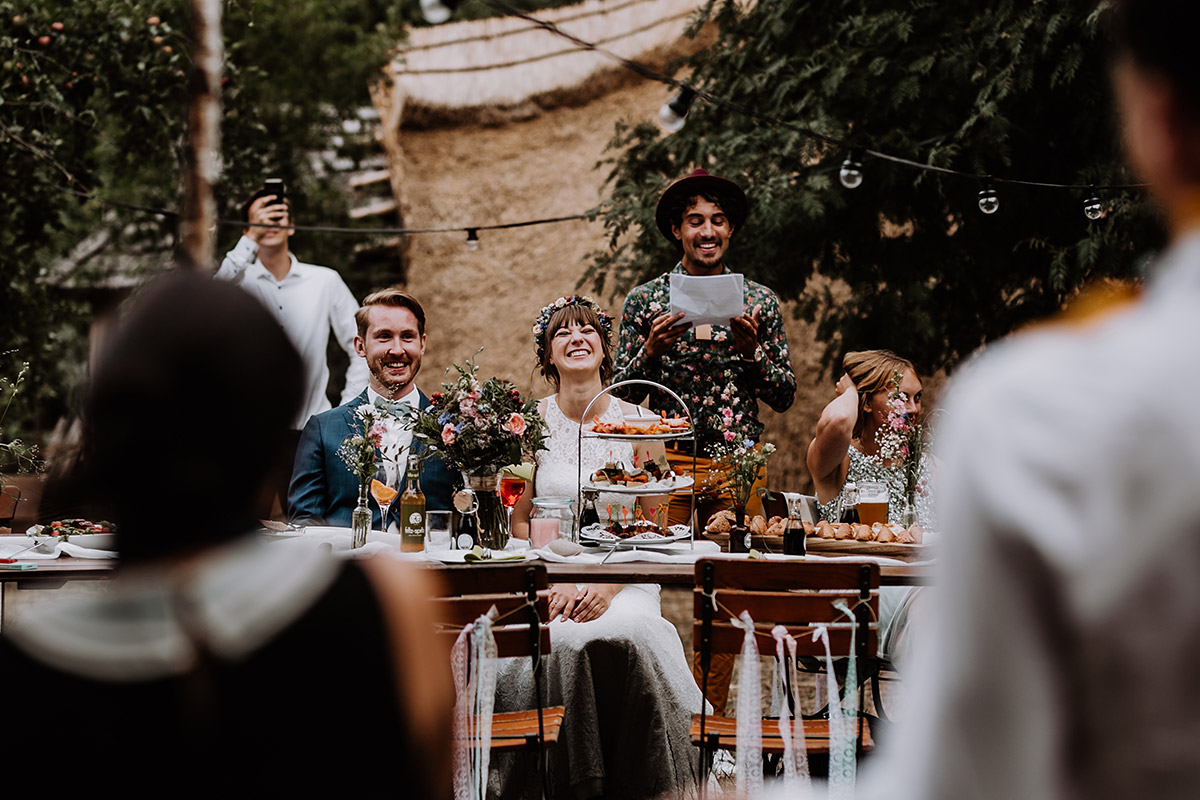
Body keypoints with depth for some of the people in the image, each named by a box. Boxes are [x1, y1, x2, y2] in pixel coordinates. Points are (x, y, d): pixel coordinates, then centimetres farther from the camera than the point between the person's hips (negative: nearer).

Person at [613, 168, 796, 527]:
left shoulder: (760, 300, 7)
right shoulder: (643, 299, 4)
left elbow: (784, 398, 8)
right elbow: (622, 397, 4)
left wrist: (752, 351, -8)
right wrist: (651, 351, -12)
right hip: (666, 461, -1)